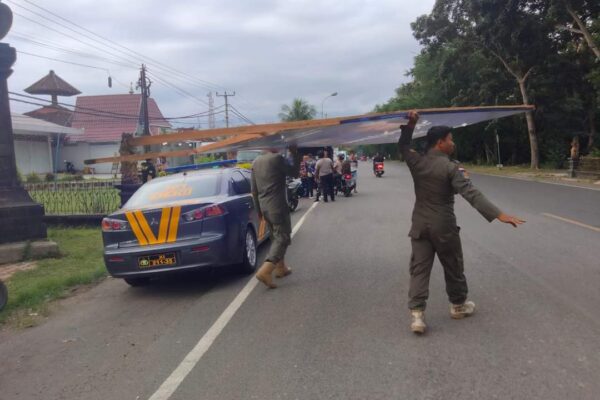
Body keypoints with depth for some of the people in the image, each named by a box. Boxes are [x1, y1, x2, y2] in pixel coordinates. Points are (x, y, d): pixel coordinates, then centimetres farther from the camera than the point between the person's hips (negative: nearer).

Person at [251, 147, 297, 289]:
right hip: (277, 205, -8)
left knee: (276, 237, 20)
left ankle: (280, 268, 28)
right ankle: (265, 271, -18)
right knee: (283, 238, -4)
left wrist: (258, 209, 20)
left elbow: (254, 190, 13)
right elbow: (293, 172, 0)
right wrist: (289, 161, 15)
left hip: (264, 206, 8)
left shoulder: (256, 162, 9)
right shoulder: (277, 158, -14)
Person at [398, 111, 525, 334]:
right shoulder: (450, 167, -15)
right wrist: (498, 214, -28)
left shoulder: (416, 162, 0)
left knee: (419, 269, 3)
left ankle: (417, 314, -4)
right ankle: (458, 306, 33)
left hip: (420, 225, 4)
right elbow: (471, 193, -24)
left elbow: (403, 146, 21)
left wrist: (410, 124, 15)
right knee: (453, 268, 15)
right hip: (444, 226, -4)